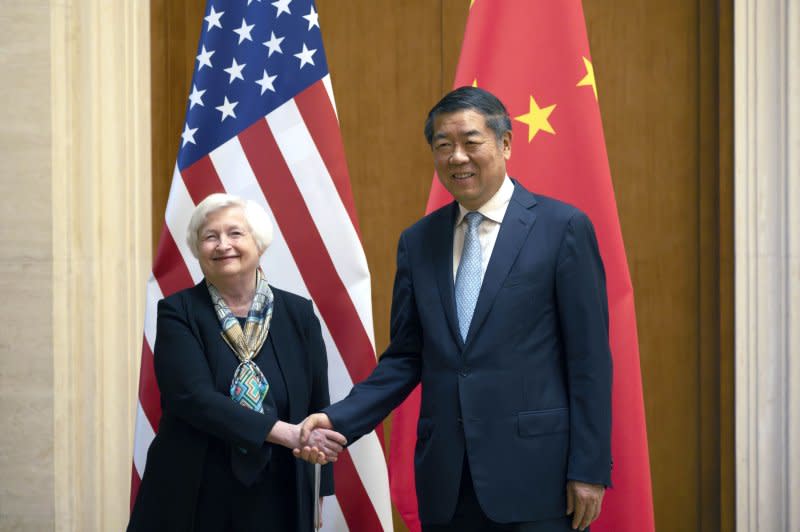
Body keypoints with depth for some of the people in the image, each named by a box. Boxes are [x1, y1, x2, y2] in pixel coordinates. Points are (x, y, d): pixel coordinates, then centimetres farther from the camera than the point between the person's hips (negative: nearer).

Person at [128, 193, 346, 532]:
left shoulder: (299, 314, 3)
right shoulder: (178, 313, -3)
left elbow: (318, 411, 7)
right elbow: (194, 398, -16)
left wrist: (317, 500, 2)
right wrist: (288, 434, -25)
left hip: (276, 505, 2)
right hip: (193, 503, -2)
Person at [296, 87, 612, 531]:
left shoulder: (563, 227, -2)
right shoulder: (418, 242, 10)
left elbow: (589, 357, -4)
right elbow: (406, 358, 11)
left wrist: (590, 470, -8)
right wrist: (340, 420, -4)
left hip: (534, 474, -4)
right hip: (446, 480, 4)